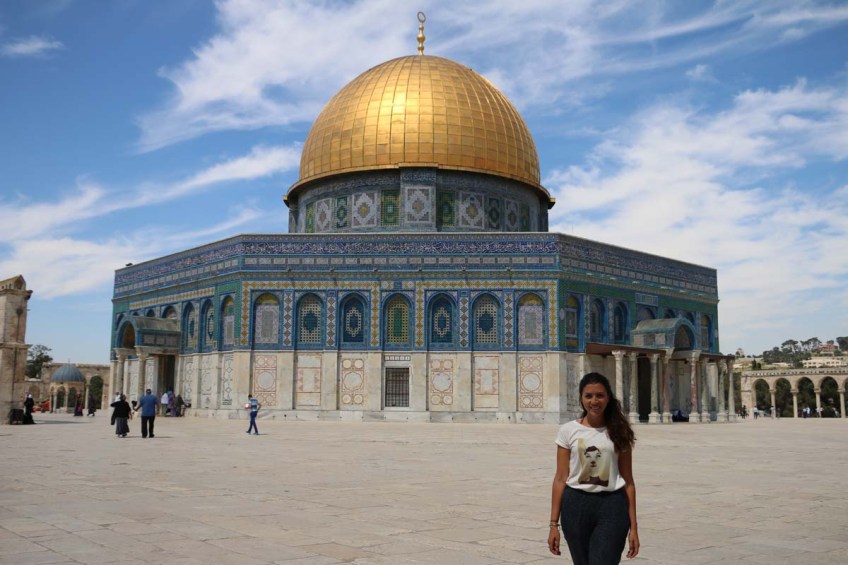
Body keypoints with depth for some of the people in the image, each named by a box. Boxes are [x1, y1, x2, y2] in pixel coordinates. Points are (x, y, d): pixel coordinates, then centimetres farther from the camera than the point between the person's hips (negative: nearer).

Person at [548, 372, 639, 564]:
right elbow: (561, 478, 1)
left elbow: (628, 481, 4)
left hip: (612, 505, -1)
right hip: (576, 505, 1)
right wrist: (554, 524, -1)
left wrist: (633, 526, 1)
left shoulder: (619, 433, 2)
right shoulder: (568, 431, 0)